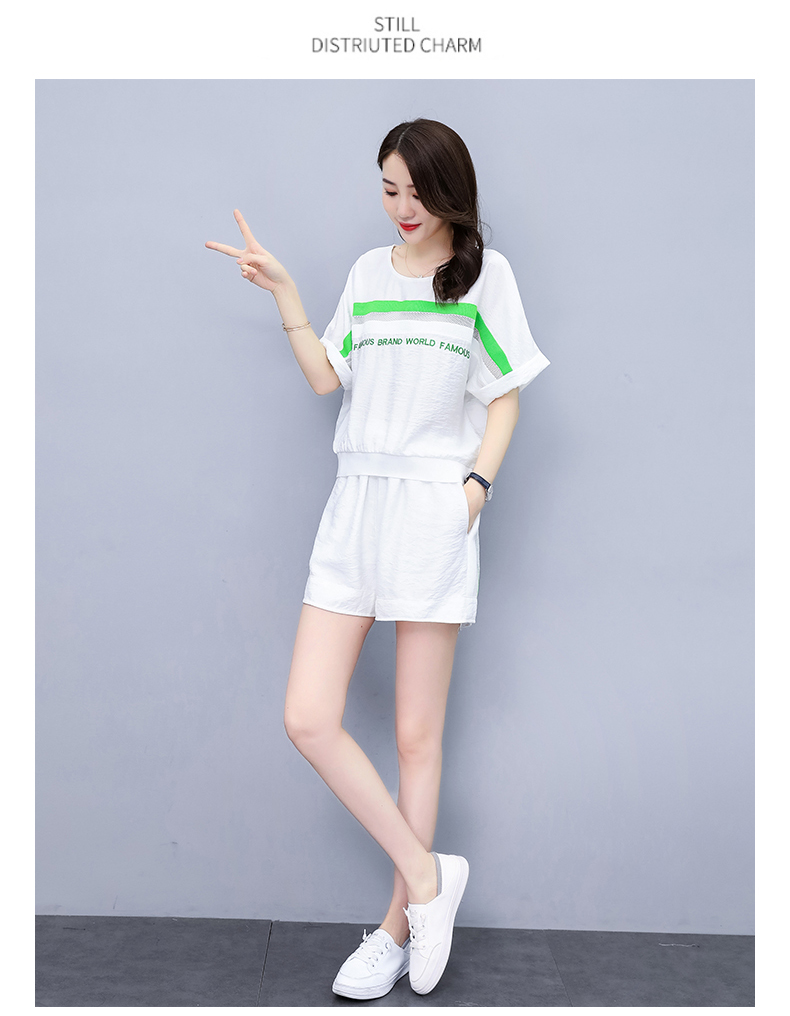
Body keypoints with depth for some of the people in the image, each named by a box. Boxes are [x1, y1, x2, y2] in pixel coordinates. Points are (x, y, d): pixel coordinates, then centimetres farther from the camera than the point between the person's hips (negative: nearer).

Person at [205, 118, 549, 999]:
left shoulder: (484, 271, 5)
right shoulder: (368, 270, 15)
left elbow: (505, 397, 4)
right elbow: (325, 377, 10)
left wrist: (475, 487, -9)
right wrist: (283, 294, 3)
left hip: (433, 510, -4)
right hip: (354, 503, 4)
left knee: (416, 735, 3)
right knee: (307, 720, -5)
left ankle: (397, 927, 21)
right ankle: (427, 875, 11)